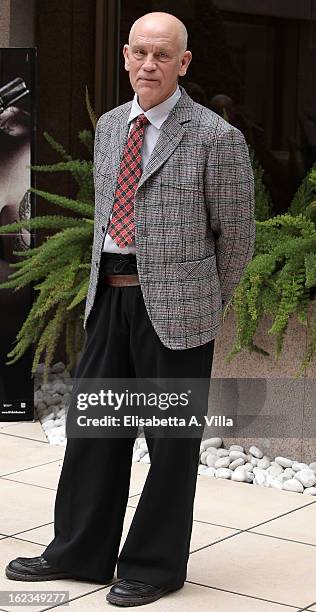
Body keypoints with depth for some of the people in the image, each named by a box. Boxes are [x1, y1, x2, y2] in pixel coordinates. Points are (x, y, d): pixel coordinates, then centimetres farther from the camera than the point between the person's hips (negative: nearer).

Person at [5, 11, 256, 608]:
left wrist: (207, 302, 6)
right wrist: (107, 282, 17)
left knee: (171, 440, 6)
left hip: (177, 307, -6)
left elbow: (235, 235, -4)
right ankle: (79, 552, 29)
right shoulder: (109, 126, 9)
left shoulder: (215, 138, -11)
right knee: (94, 425, 14)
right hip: (109, 296, 6)